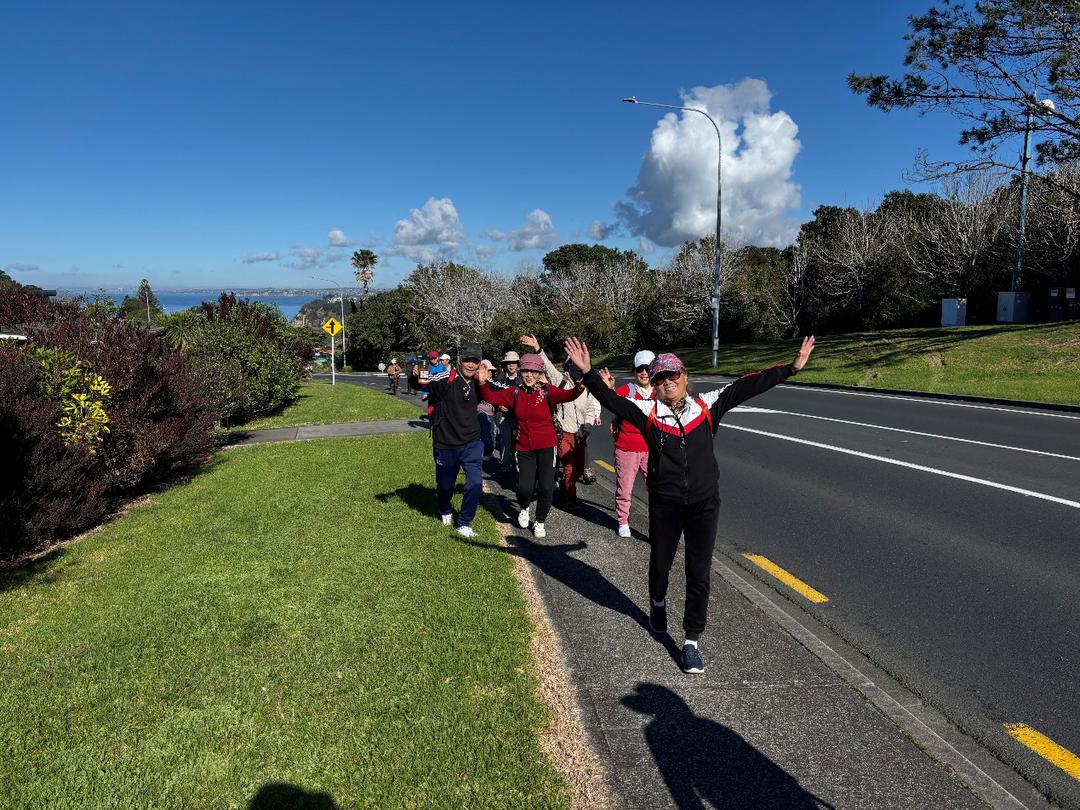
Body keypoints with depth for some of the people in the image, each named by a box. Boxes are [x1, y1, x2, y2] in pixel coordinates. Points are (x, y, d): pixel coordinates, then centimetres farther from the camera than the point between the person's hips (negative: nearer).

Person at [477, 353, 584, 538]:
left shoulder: (547, 391, -10)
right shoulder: (514, 392, -1)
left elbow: (568, 395, -24)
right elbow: (491, 397, -1)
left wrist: (579, 388, -45)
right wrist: (483, 383, -19)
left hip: (547, 447, -2)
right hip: (524, 448, 2)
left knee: (546, 487, -5)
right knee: (524, 488, -4)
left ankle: (539, 522, 21)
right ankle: (524, 509, 34)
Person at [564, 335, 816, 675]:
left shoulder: (705, 406, -2)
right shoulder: (647, 411, -6)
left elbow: (745, 387, -5)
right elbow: (611, 400, -16)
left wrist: (791, 367, -6)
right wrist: (588, 373, -30)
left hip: (704, 503, 0)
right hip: (664, 505, 0)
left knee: (699, 573, 4)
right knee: (660, 563, 19)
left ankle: (691, 641, 17)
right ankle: (658, 602, 54)